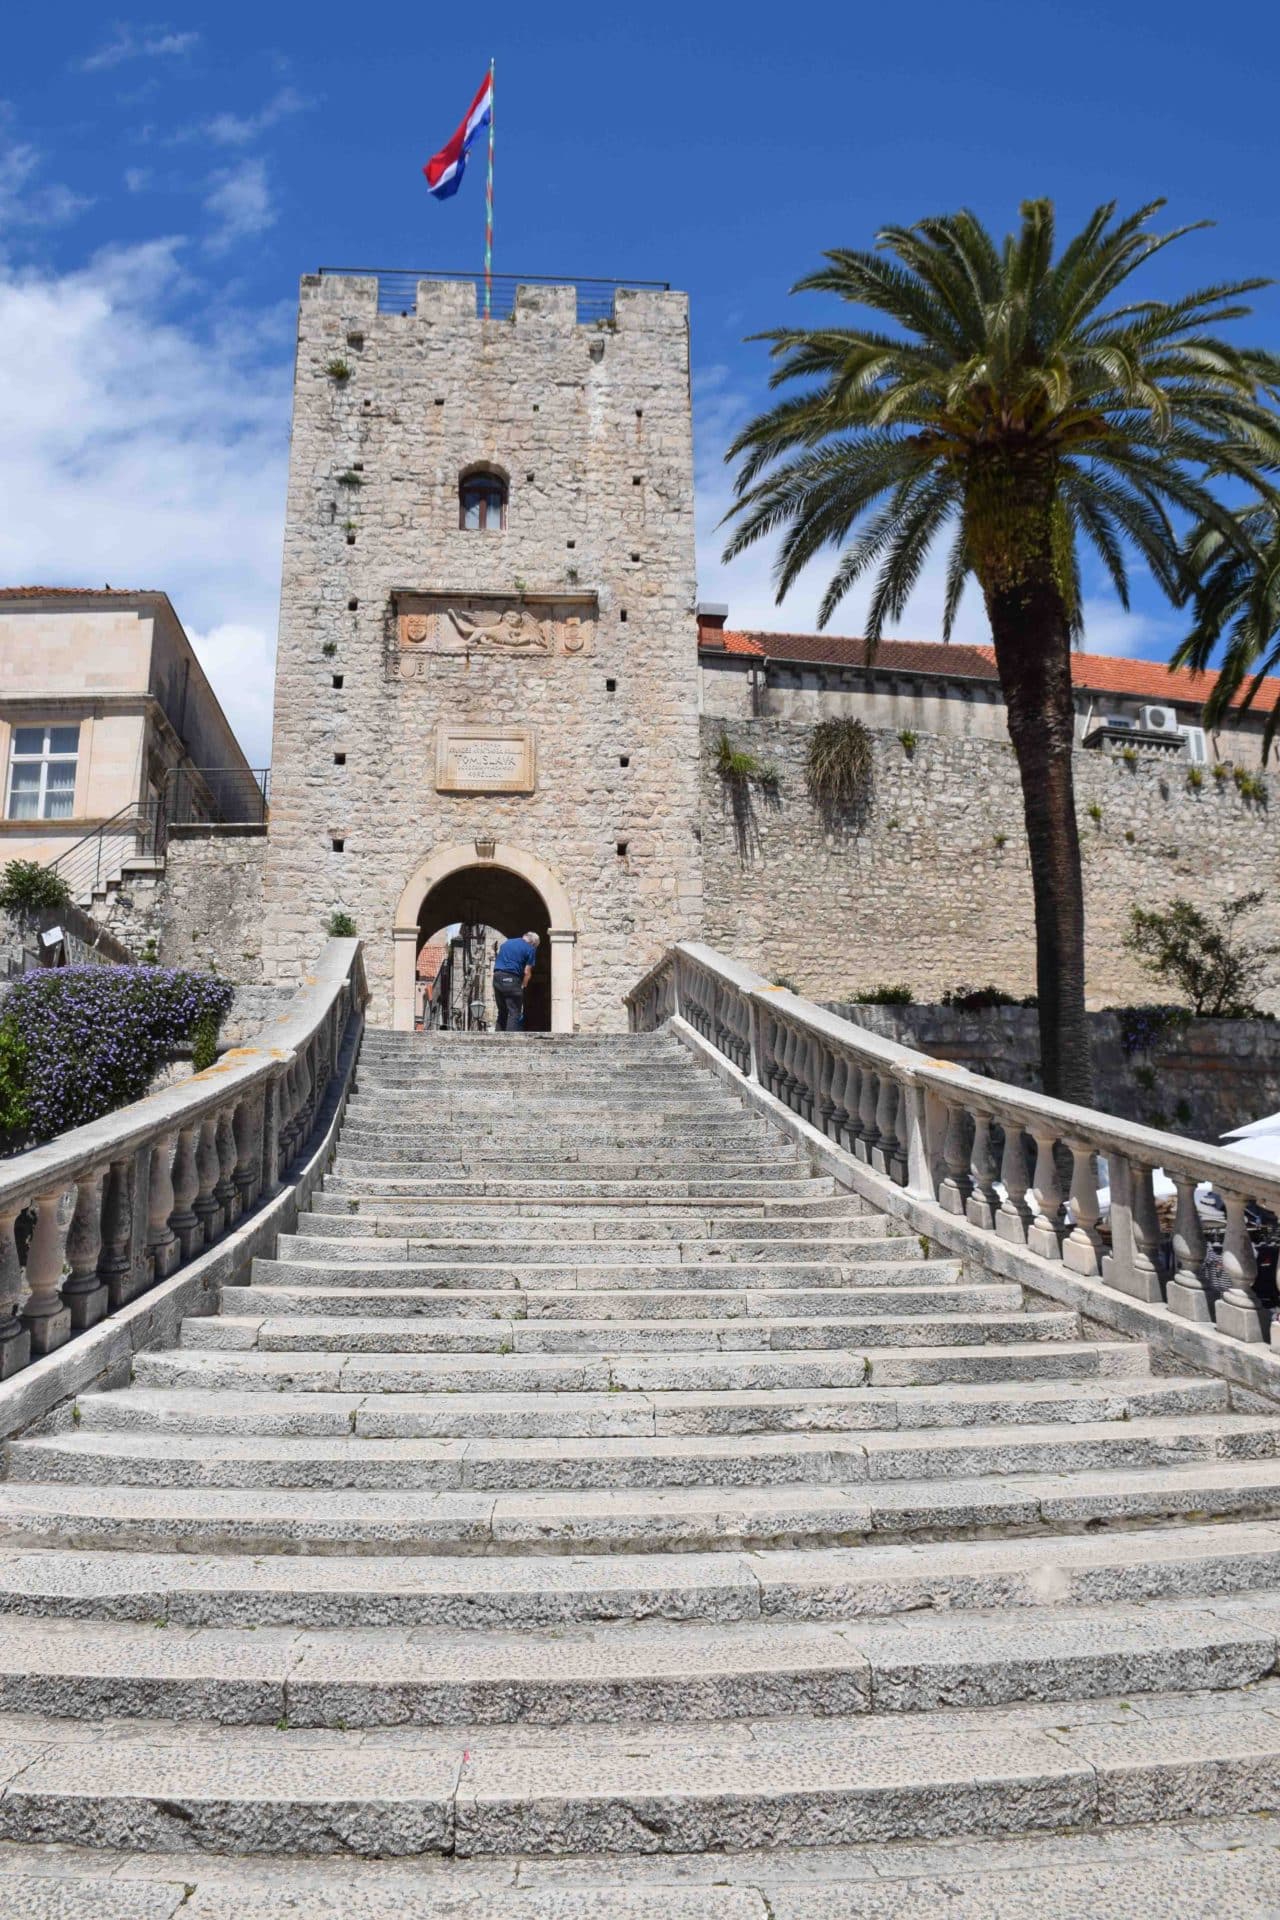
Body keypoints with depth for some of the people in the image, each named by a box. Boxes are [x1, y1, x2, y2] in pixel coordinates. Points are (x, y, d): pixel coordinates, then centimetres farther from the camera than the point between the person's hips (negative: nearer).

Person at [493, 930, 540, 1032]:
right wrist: (523, 986, 10)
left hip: (497, 976, 6)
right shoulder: (530, 949, 5)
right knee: (514, 1013, -3)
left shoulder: (506, 943, 24)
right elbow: (527, 972, -2)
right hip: (511, 979, -6)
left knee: (502, 1012, 15)